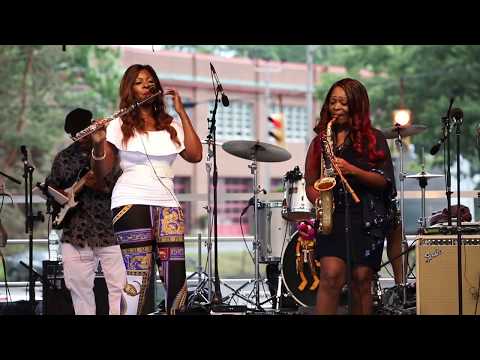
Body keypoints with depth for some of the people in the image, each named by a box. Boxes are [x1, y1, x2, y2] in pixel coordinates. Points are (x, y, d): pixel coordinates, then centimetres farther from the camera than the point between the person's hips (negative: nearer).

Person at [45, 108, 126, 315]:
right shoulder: (63, 158, 12)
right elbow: (50, 189, 21)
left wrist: (102, 186, -22)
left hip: (110, 233, -3)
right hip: (75, 235, 4)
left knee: (120, 287, -6)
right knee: (80, 290, 6)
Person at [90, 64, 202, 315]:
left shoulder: (171, 126, 17)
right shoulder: (119, 125, 6)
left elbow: (195, 156, 2)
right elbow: (101, 173, 1)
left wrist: (182, 113, 4)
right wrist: (99, 144, -18)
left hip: (167, 205, 4)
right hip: (131, 203, -4)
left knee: (175, 275, -7)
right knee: (138, 273, -14)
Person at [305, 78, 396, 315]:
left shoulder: (374, 139, 7)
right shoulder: (321, 140, 13)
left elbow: (385, 181, -1)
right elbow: (310, 183, 15)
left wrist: (352, 170, -15)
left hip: (367, 218, 0)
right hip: (332, 217, 1)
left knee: (361, 281, 0)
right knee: (331, 275, -16)